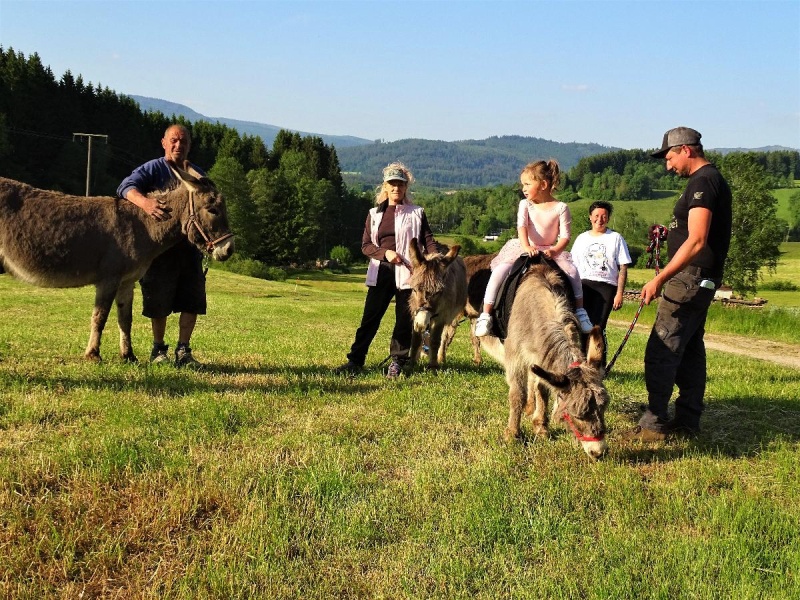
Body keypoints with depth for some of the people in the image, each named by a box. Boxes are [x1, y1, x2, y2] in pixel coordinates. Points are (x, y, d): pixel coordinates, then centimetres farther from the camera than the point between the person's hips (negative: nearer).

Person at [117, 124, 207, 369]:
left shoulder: (197, 174, 13)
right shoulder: (152, 169, -1)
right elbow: (126, 187, -18)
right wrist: (145, 202, -40)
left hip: (189, 245, 4)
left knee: (192, 302, 0)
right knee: (159, 304, 5)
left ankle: (183, 351, 10)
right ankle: (158, 349, 23)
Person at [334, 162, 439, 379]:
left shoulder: (416, 213, 9)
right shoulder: (374, 214, 14)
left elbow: (428, 241, 3)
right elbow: (366, 245, 9)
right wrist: (385, 252, -10)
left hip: (407, 273, -1)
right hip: (381, 272, 1)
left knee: (404, 319, 3)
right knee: (370, 318, 0)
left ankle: (398, 363, 14)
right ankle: (355, 360, 5)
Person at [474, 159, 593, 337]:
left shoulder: (560, 208, -2)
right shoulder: (525, 204, 2)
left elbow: (565, 236, -7)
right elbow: (521, 227, -13)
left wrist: (555, 251, -25)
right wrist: (527, 247, -31)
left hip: (551, 251, 0)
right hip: (524, 249, 1)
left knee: (572, 270, -25)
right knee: (499, 271, -25)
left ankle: (580, 311, -8)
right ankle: (485, 314, -21)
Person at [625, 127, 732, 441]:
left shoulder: (703, 182, -15)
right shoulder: (711, 179, 17)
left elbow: (697, 241, -25)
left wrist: (659, 279, -27)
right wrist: (670, 232, 15)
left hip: (690, 277, -11)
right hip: (698, 279, 11)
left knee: (661, 351, -9)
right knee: (689, 350, 13)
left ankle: (653, 424, -6)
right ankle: (688, 420, 20)